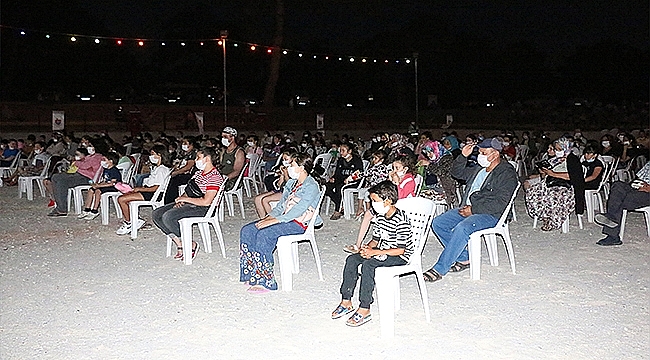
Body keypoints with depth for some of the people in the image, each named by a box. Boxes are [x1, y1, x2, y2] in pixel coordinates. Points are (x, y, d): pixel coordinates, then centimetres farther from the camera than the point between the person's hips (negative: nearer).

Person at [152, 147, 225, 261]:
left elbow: (206, 202, -23)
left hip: (202, 209, -10)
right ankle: (179, 244, -6)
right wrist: (180, 200, -2)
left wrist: (184, 199, -14)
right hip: (187, 204, 10)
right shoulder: (199, 172, 16)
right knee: (156, 214, -4)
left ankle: (191, 245, -13)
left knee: (167, 217, -28)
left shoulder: (215, 177, -14)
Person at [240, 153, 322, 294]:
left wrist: (274, 220, -24)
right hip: (284, 218, 9)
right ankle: (252, 274, -9)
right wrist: (269, 217, -1)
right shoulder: (292, 183, 17)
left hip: (299, 223, -9)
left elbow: (297, 211, -21)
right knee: (247, 230, -7)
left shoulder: (311, 187, -12)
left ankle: (264, 281, -24)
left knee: (264, 234, -30)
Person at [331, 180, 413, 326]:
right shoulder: (381, 217, 6)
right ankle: (346, 302, -3)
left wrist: (375, 252, -25)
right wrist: (368, 248, -9)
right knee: (351, 259, -8)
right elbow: (376, 239, 15)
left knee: (368, 264, -31)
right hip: (381, 252, 9)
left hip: (400, 257, -9)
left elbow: (400, 249, -24)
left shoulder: (401, 220, -21)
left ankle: (364, 310, -25)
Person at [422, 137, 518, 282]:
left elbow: (500, 203, -18)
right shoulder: (478, 169, 16)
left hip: (490, 215, -9)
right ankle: (464, 258, -2)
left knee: (462, 228, -35)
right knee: (438, 223, -6)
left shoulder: (507, 174, -8)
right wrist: (463, 156, 12)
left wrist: (473, 210, -20)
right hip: (468, 209, 9)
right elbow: (457, 172, 31)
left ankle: (439, 269, -30)